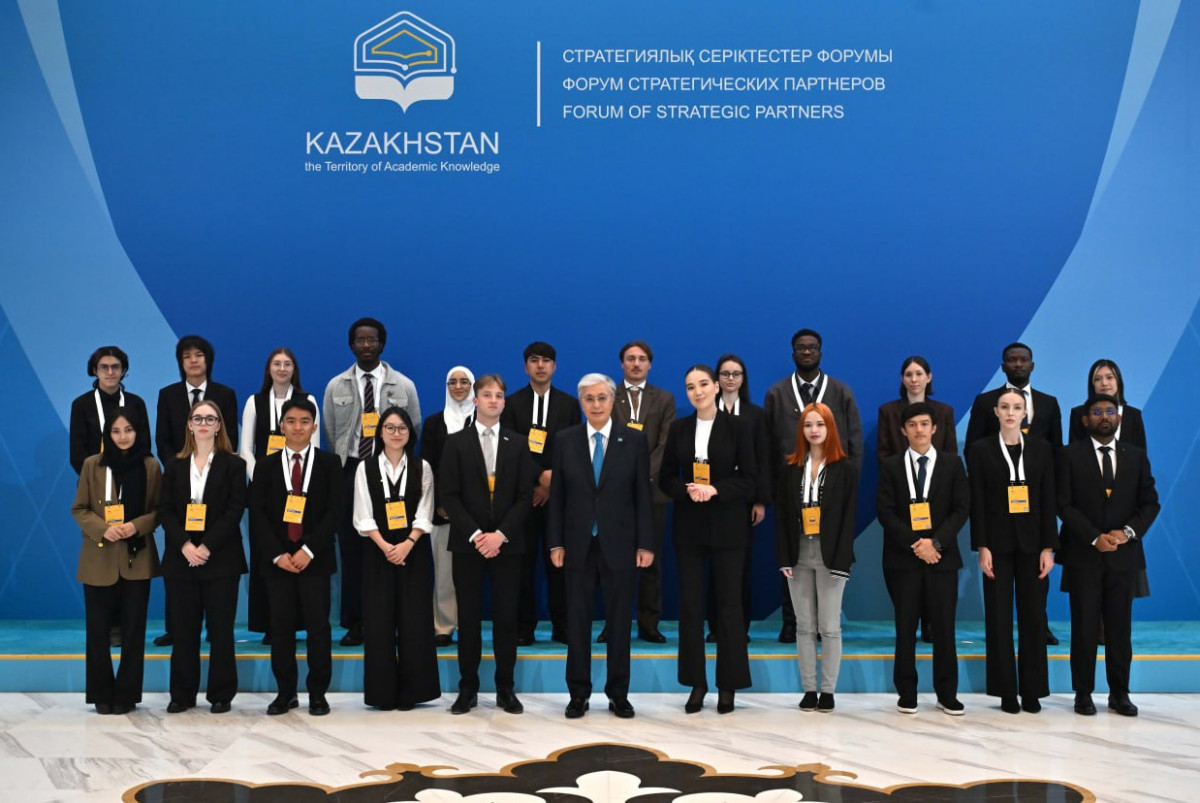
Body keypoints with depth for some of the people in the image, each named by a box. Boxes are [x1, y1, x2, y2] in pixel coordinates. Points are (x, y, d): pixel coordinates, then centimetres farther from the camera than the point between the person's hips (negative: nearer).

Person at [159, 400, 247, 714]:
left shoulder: (233, 465, 3)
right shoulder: (175, 466, 11)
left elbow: (234, 511, -5)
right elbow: (166, 511, 4)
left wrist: (207, 547, -15)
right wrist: (184, 546, -12)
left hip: (220, 559, -2)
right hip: (181, 559, 3)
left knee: (221, 629, 1)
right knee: (183, 629, 5)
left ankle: (221, 694, 9)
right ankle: (182, 694, 13)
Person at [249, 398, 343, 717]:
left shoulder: (329, 463, 5)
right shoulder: (266, 465, 9)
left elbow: (334, 511, -3)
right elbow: (258, 514, 3)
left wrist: (308, 550, -12)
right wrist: (277, 554, -9)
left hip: (315, 558, -1)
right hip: (277, 559, 2)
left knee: (318, 627, 0)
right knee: (281, 628, 4)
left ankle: (318, 693, 9)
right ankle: (286, 692, 13)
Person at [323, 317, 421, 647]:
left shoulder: (404, 386, 4)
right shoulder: (336, 386, 7)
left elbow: (414, 432, 8)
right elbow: (330, 434, 11)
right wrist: (341, 465, 7)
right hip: (350, 471, 1)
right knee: (351, 549, 1)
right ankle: (354, 623, 8)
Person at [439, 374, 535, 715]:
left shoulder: (518, 444, 7)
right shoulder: (456, 442, 4)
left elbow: (525, 496, 1)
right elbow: (450, 495, -2)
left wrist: (500, 534, -11)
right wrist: (475, 534, -12)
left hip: (507, 543, 1)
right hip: (467, 543, -1)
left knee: (506, 617, 3)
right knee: (468, 617, 3)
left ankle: (505, 688, 11)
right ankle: (468, 688, 11)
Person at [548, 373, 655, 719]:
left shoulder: (634, 441, 1)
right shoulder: (565, 440, 4)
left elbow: (644, 495, 0)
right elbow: (557, 495, 4)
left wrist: (645, 544, -5)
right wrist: (556, 543, -1)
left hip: (620, 545, -1)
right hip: (578, 545, 1)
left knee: (620, 621, 6)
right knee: (577, 622, 6)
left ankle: (618, 693, 16)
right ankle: (579, 693, 16)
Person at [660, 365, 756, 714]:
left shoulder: (736, 428, -1)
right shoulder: (679, 428, 6)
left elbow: (748, 479, -3)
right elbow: (666, 478, 7)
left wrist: (715, 489, -18)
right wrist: (687, 490, -14)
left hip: (726, 527, -2)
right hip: (689, 527, 2)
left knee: (729, 603, 0)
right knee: (690, 603, 2)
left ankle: (728, 685, 9)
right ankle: (696, 682, 12)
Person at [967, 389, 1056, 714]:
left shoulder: (1041, 449, 5)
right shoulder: (981, 451, 1)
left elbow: (1049, 501, 3)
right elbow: (977, 503, -2)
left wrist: (1049, 547, -3)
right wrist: (981, 548, -9)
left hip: (1031, 543, 1)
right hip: (998, 544, -1)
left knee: (1033, 616, 3)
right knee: (999, 617, 2)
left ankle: (1032, 691, 12)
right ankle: (1006, 692, 9)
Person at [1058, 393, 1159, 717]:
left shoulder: (1136, 456, 10)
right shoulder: (1071, 456, 1)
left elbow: (1149, 503, 6)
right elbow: (1064, 505, -4)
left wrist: (1128, 532, -10)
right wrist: (1095, 538, -13)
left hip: (1123, 555, 2)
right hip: (1083, 555, -2)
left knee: (1120, 627, 5)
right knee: (1084, 627, 1)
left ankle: (1120, 694, 14)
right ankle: (1083, 694, 8)